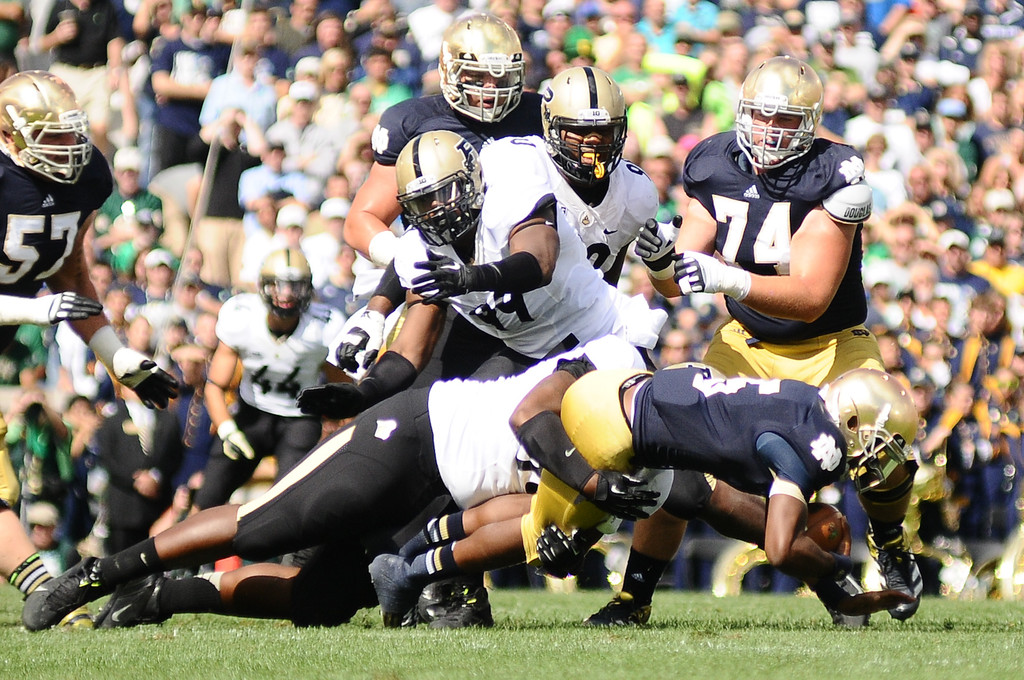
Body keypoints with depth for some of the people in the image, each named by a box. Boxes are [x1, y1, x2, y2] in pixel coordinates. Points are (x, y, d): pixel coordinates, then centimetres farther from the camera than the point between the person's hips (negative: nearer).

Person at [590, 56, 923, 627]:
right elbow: (675, 282, -5)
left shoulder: (833, 177, -23)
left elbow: (810, 297, -30)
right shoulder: (715, 166, -8)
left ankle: (892, 548, 13)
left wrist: (728, 279, -44)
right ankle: (636, 595, -1)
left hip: (832, 345, -3)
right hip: (746, 344, 3)